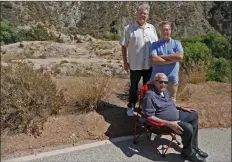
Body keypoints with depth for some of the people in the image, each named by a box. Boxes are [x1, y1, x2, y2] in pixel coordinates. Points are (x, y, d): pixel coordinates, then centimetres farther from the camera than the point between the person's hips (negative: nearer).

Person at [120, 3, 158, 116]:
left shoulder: (152, 28, 7)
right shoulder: (129, 28, -5)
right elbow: (124, 46, -3)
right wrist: (125, 62, -6)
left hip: (149, 64, 4)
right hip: (135, 64, -3)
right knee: (133, 87, 10)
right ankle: (131, 106, 29)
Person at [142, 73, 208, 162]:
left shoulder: (164, 90, 4)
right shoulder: (150, 95, -27)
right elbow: (150, 117, -29)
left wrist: (181, 108, 11)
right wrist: (169, 123, -31)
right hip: (165, 123, -10)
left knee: (194, 115, 15)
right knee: (188, 128, -25)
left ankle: (193, 147, 20)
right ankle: (188, 152, 6)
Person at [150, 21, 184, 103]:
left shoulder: (176, 43, 7)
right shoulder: (154, 44, 2)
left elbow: (180, 56, -12)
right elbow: (154, 60, -14)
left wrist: (162, 56, -10)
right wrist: (172, 59, -11)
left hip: (172, 79, 1)